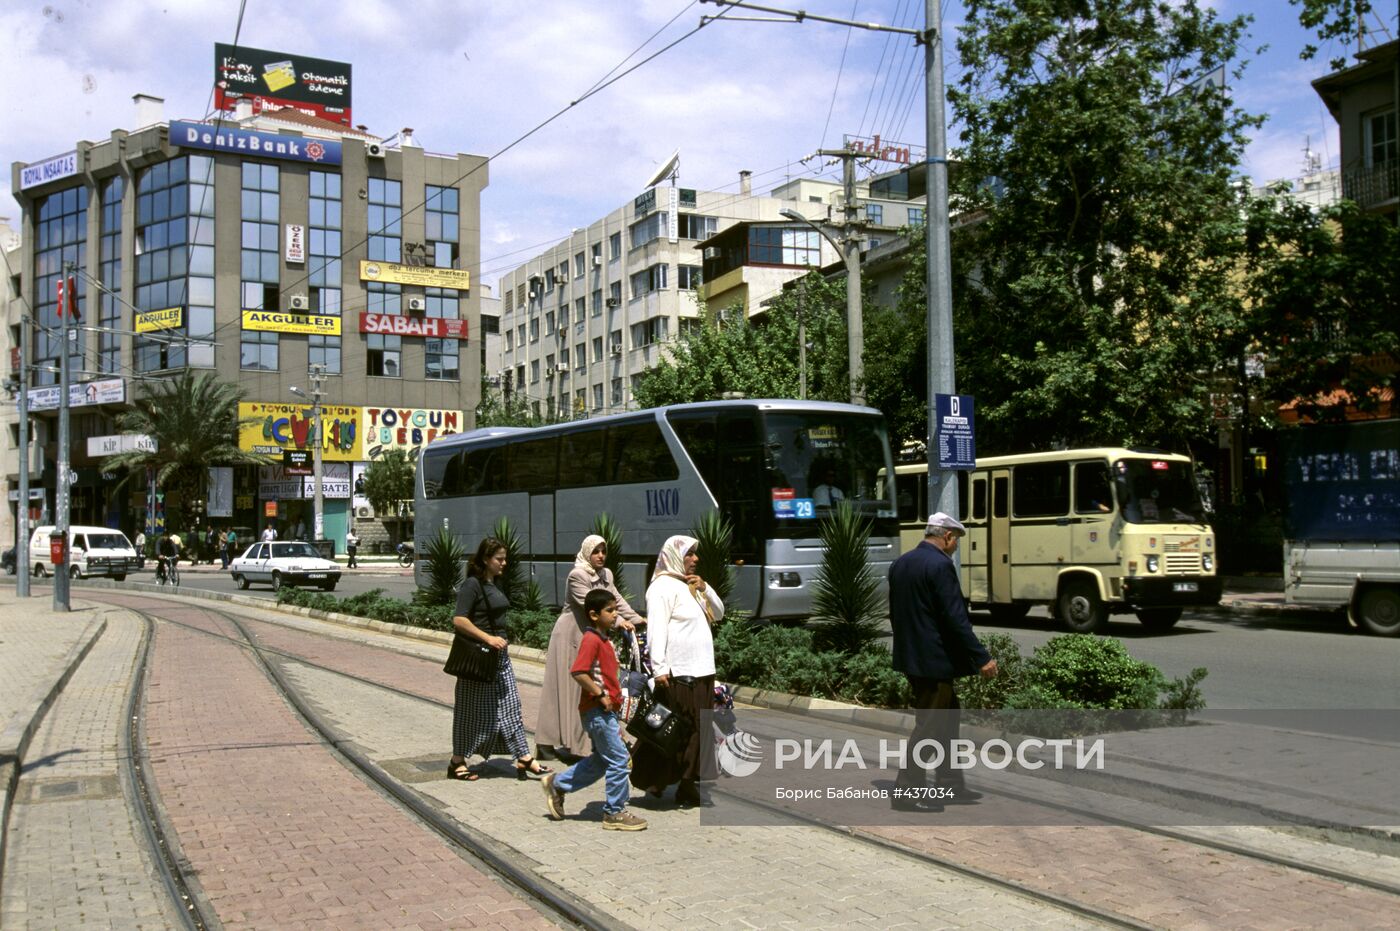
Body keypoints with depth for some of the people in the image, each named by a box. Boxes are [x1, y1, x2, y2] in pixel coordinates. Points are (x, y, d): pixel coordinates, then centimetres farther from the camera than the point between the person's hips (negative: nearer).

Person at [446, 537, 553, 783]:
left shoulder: (493, 584, 13)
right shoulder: (472, 584, -14)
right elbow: (459, 620, -21)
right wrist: (488, 638, -24)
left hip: (498, 654, 9)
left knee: (510, 706, 6)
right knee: (474, 710, 2)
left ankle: (524, 759, 8)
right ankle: (457, 762, 16)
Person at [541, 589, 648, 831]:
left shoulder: (604, 640, 15)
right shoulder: (591, 639, -16)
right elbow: (578, 672, -27)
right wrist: (600, 694, -20)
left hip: (605, 710, 10)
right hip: (597, 710, -10)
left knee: (600, 761, 18)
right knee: (618, 759, -4)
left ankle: (557, 785, 29)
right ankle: (615, 813, 6)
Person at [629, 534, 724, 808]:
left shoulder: (690, 586, 19)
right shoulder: (664, 586, -10)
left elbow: (718, 614, 21)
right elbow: (656, 628, -18)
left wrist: (705, 589, 4)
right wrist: (659, 667, -25)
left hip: (701, 672, 9)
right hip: (677, 673, -9)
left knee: (698, 730, 9)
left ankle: (687, 786, 16)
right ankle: (654, 780, 6)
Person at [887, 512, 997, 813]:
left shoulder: (900, 564, 10)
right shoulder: (940, 565, -17)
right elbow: (955, 617, -22)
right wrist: (982, 657, -18)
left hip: (910, 655, 9)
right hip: (934, 659, -9)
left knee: (948, 717, 18)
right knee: (929, 726, 0)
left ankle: (949, 785, 24)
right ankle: (906, 792, 6)